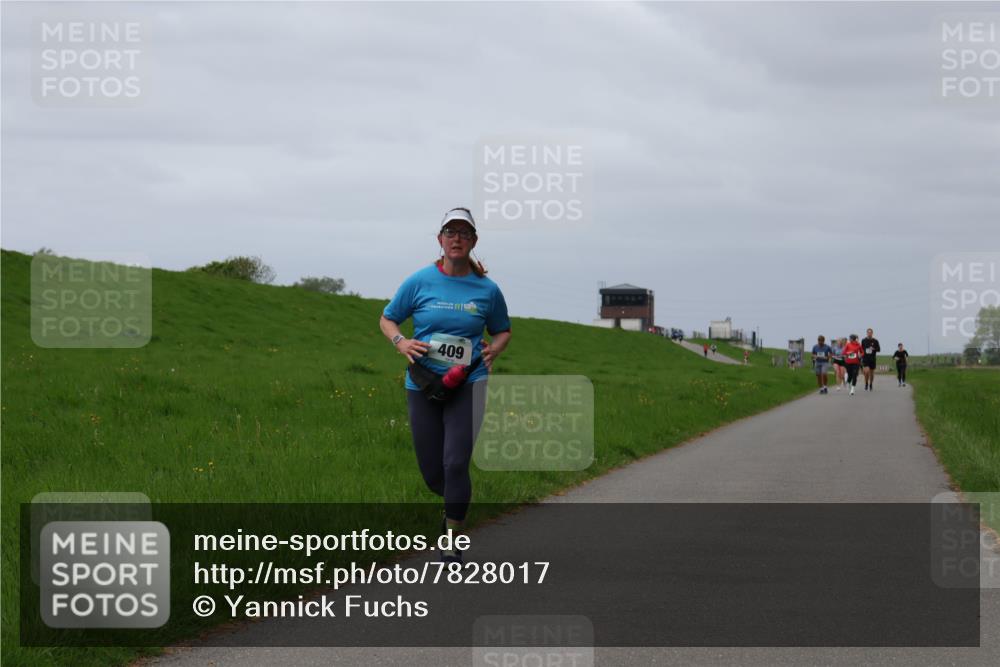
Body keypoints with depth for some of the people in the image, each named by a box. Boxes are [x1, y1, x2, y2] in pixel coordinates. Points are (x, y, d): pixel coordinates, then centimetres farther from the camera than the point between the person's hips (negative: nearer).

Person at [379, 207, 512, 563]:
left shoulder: (487, 289, 1)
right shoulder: (420, 282, -1)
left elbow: (502, 331, 17)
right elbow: (387, 319, 11)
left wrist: (495, 348, -5)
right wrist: (400, 342, -10)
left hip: (468, 385, -1)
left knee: (456, 463, -14)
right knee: (432, 472, 5)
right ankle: (456, 502, 39)